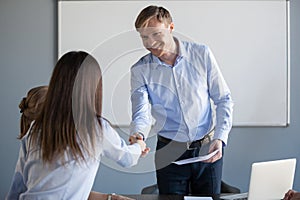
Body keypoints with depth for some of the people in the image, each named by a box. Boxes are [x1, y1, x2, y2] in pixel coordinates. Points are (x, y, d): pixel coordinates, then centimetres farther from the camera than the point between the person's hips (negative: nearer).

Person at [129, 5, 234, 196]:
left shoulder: (202, 54, -4)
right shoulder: (140, 70, -5)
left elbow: (224, 100, 0)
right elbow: (141, 113, -14)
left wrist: (220, 138, -12)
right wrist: (137, 134, -36)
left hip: (208, 150, 1)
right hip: (169, 154, 0)